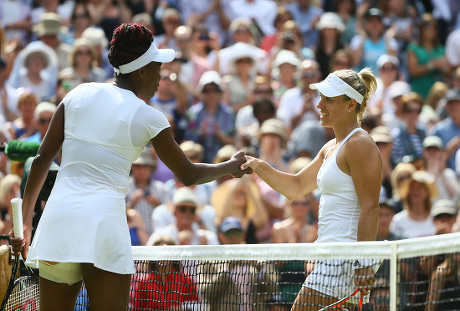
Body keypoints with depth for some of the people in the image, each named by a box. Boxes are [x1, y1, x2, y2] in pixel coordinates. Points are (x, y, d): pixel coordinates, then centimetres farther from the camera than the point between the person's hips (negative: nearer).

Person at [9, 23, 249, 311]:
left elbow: (42, 159, 10)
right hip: (104, 220, -4)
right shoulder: (148, 118, 1)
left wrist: (25, 219, 16)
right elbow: (188, 175, 12)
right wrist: (231, 167, 30)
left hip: (58, 218, 4)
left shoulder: (79, 94, 10)